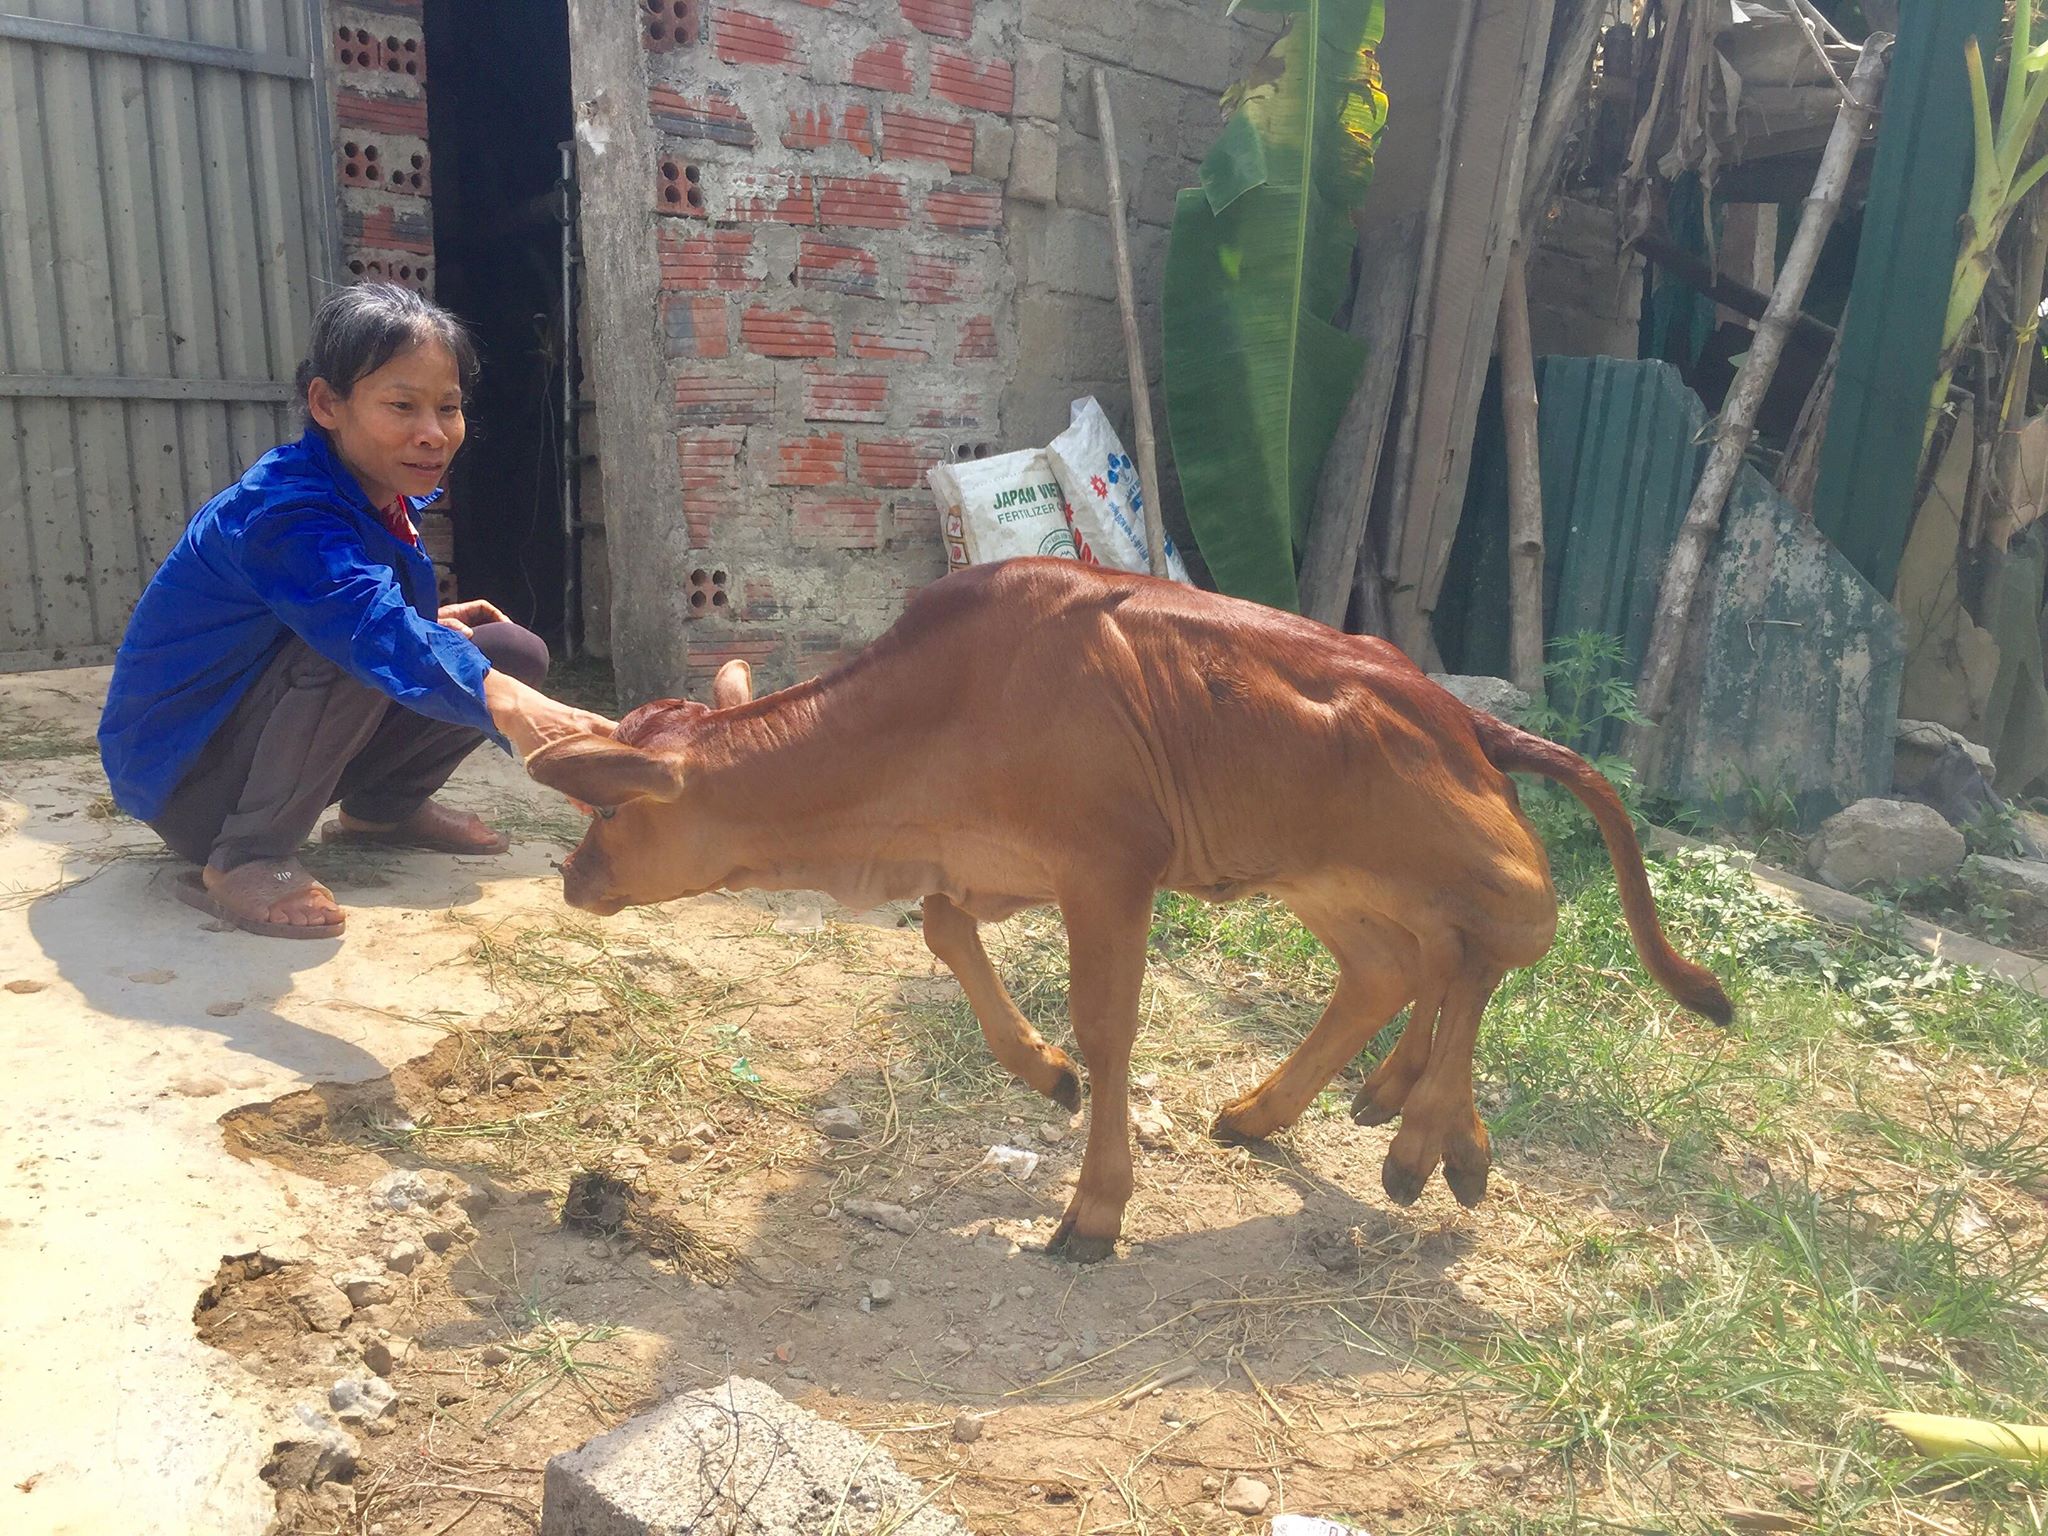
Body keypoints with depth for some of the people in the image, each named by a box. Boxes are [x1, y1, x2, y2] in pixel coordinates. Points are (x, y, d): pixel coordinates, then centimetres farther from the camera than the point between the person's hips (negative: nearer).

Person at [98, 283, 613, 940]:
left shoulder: (386, 501, -3)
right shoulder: (281, 513, -30)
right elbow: (372, 625, -50)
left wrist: (429, 625, -5)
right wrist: (507, 705, -66)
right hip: (180, 775, -8)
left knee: (516, 654, -3)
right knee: (348, 647, -36)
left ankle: (381, 808, 15)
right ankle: (243, 859, -20)